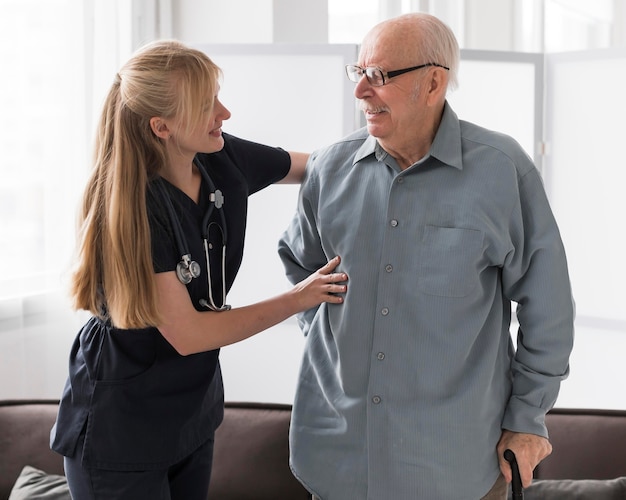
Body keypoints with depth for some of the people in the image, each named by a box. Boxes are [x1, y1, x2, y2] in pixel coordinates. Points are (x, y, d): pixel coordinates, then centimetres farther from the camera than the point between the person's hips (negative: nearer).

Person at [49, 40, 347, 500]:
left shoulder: (224, 161, -9)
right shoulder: (130, 205, -26)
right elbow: (187, 333, -23)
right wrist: (298, 299, -18)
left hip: (194, 409, 6)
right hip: (120, 426, -6)